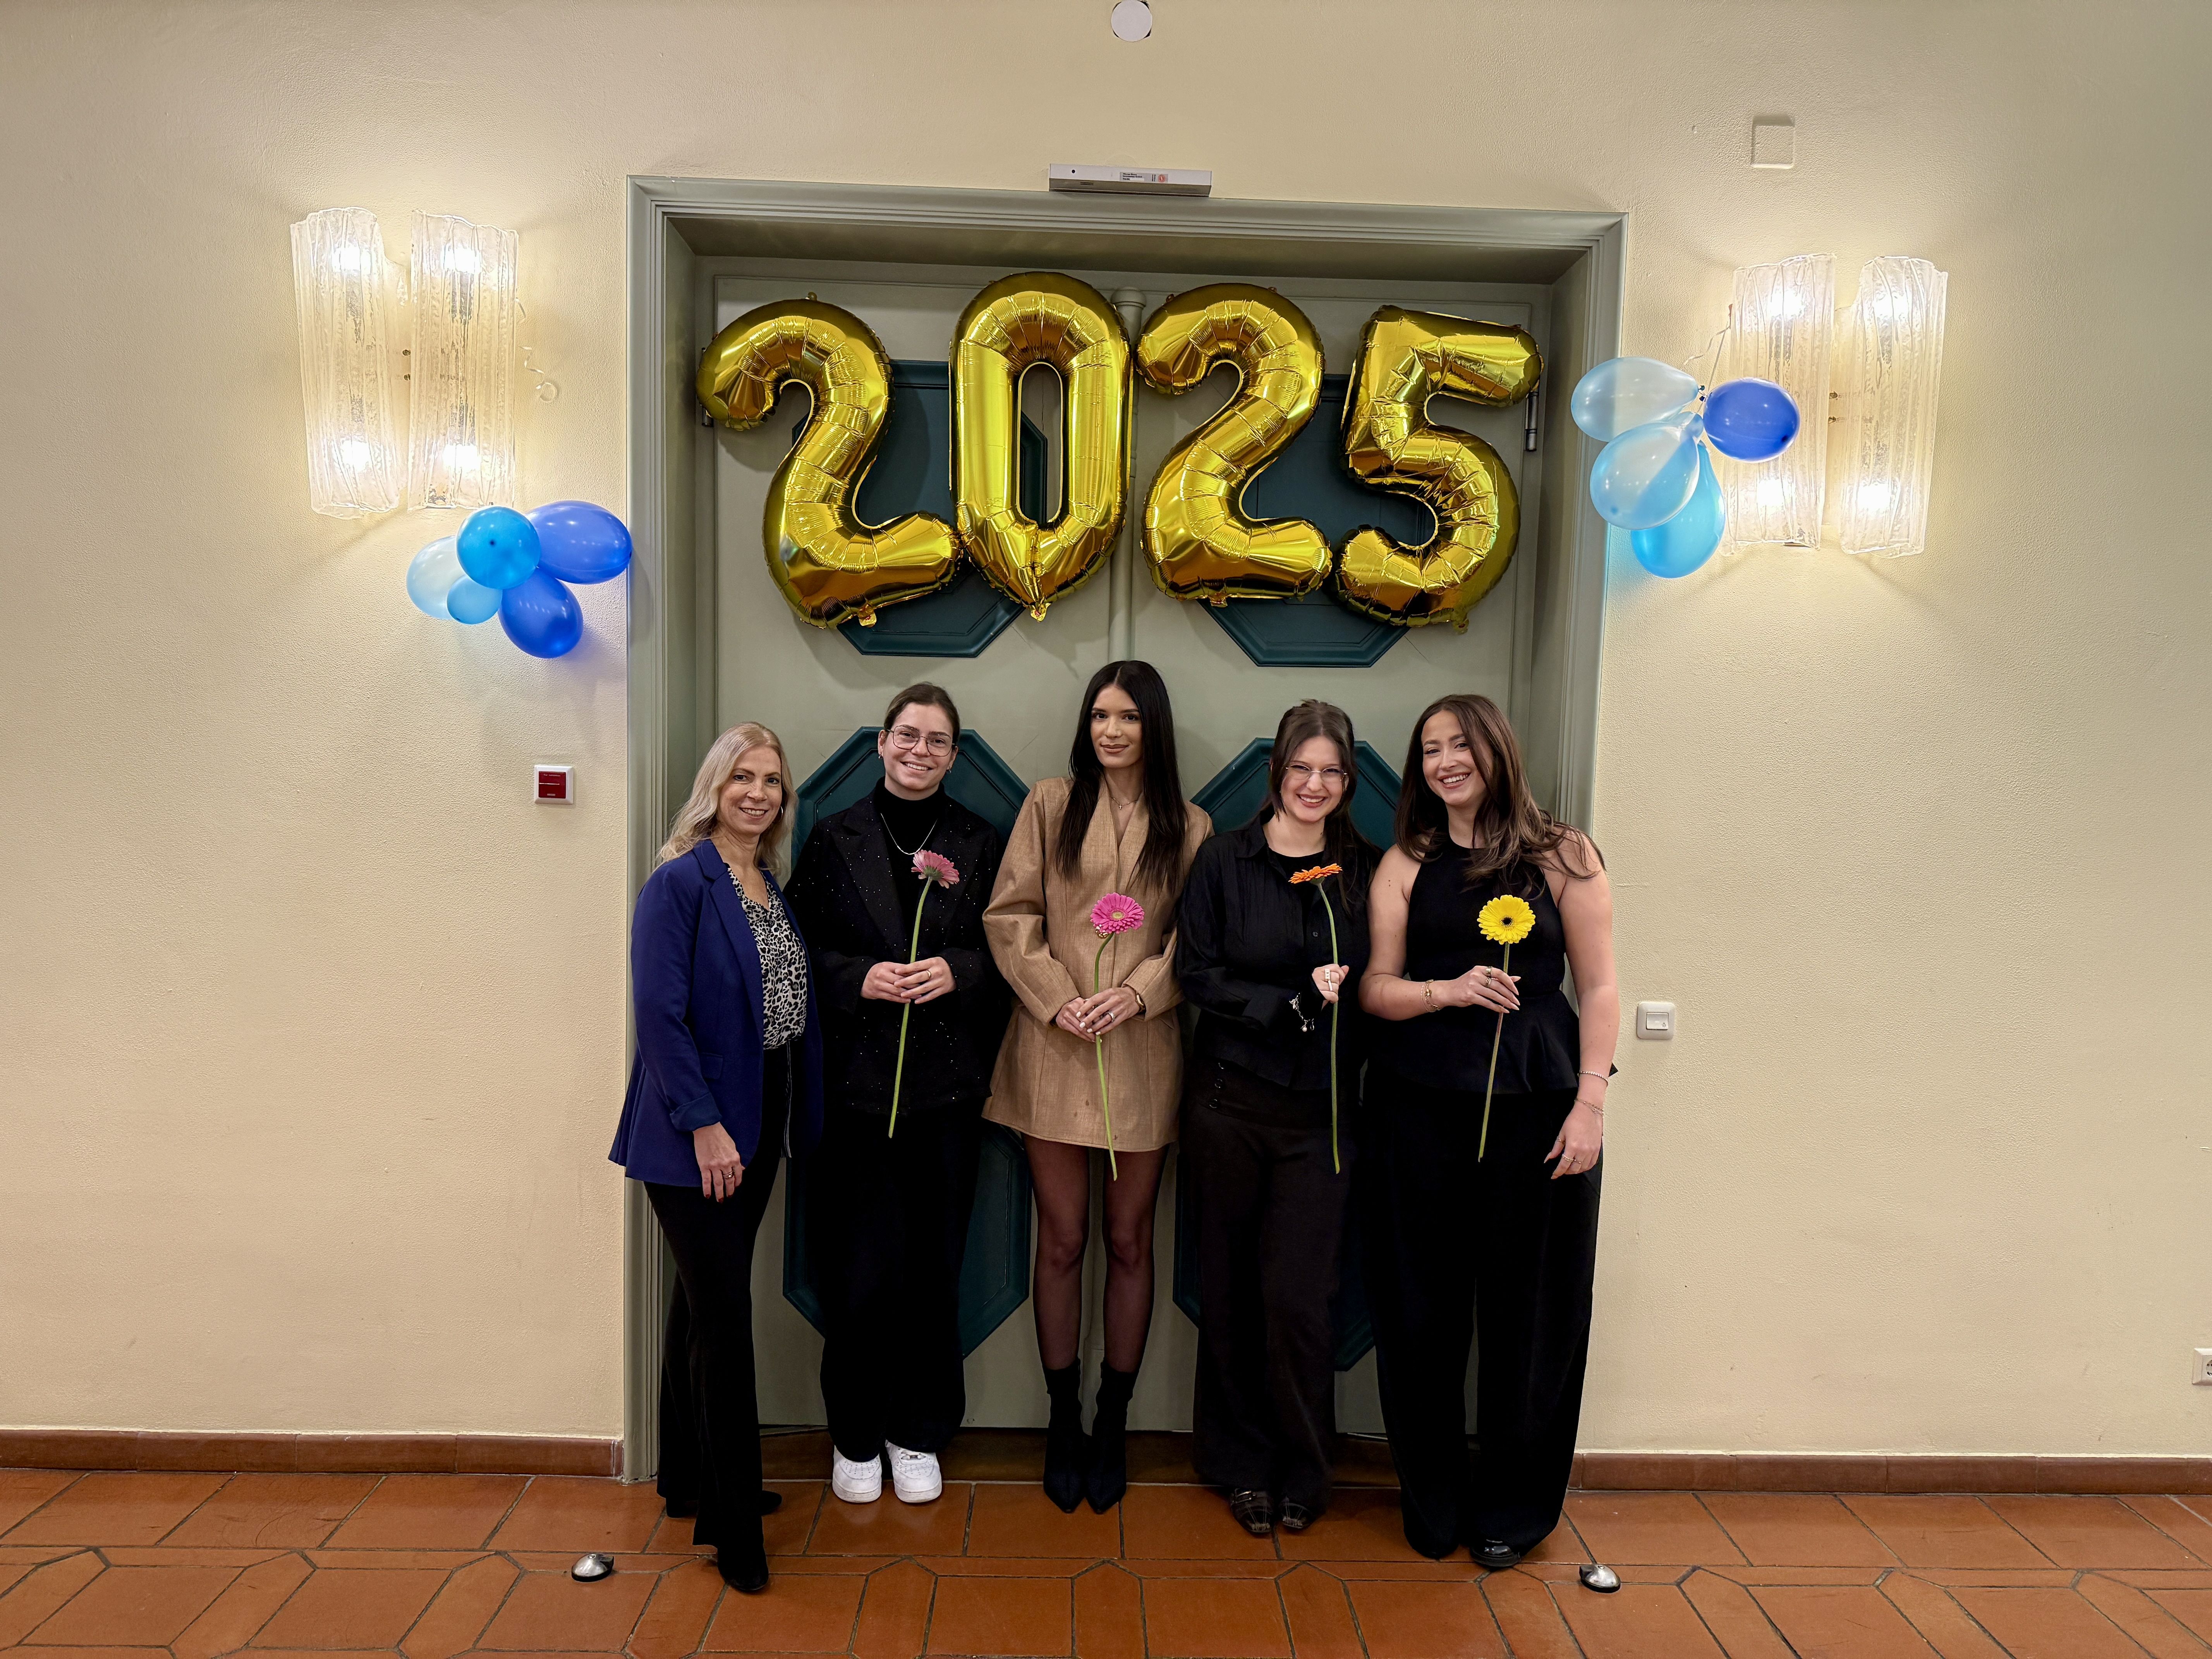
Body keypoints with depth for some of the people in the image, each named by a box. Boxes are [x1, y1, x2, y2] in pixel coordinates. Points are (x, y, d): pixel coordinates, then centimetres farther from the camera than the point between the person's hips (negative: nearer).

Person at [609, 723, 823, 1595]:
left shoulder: (773, 889, 11)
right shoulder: (680, 882, -12)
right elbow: (660, 1011, -18)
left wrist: (796, 1121, 8)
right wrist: (704, 1124, -20)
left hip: (753, 1128, 8)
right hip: (695, 1136, -8)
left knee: (705, 1303, 18)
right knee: (724, 1316, -3)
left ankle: (690, 1480, 34)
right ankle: (734, 1526, 10)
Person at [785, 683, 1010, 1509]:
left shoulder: (979, 843, 7)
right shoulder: (834, 838, 4)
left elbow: (1003, 953, 6)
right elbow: (802, 948, 3)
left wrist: (957, 971, -12)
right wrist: (860, 977, -14)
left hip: (946, 1083, 1)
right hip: (854, 1080, -1)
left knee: (933, 1262, 7)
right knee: (858, 1264, 3)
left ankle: (918, 1433, 25)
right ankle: (856, 1435, 22)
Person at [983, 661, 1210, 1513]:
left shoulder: (1190, 827, 6)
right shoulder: (1050, 805, 4)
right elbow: (1010, 916, 0)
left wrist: (1138, 992, -14)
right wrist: (1057, 999, -11)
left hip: (1142, 1052, 1)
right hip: (1054, 1051, 0)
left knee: (1129, 1242, 9)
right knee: (1061, 1243, 7)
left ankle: (1113, 1422, 25)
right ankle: (1063, 1420, 23)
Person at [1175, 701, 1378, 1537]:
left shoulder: (1365, 870, 5)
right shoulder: (1225, 859, -1)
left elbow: (1375, 986, 11)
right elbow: (1197, 975, -5)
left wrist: (1337, 996, -7)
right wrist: (1293, 1004, -13)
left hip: (1321, 1108, 1)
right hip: (1228, 1102, 0)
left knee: (1299, 1296, 0)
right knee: (1231, 1289, 9)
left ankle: (1303, 1471, 23)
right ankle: (1243, 1465, 28)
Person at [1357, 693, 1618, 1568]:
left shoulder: (1562, 855, 1)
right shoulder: (1406, 865, 7)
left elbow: (1599, 989, 0)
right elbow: (1376, 988, 5)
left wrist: (1590, 1103, -7)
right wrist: (1448, 990, -14)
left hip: (1536, 1104, -2)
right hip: (1421, 1107, 2)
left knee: (1529, 1308, 7)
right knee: (1420, 1307, 9)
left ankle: (1514, 1506, 28)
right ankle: (1432, 1499, 28)